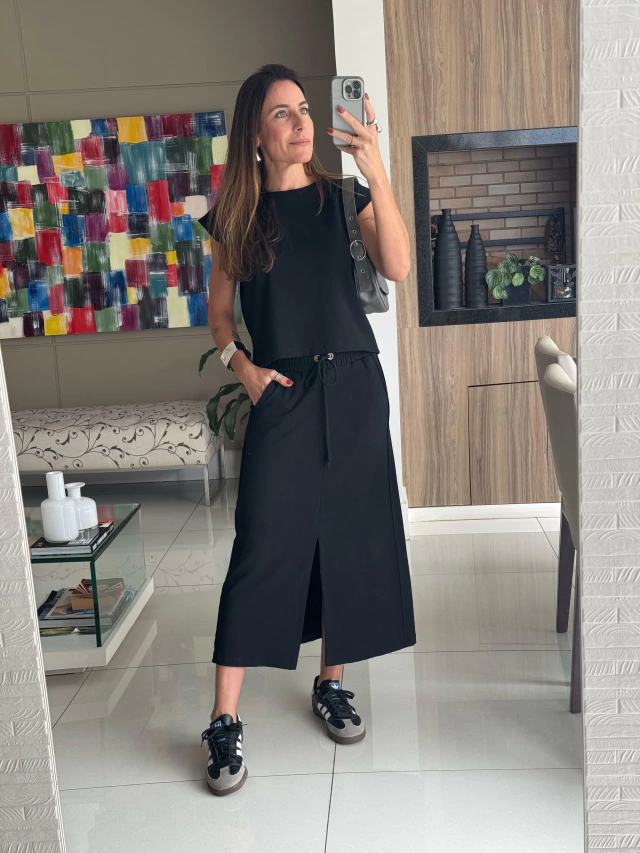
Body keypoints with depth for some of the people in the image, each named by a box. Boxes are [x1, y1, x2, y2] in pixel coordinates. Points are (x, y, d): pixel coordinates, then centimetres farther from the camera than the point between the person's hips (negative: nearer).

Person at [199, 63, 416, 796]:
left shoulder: (342, 197, 4)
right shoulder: (235, 215, 4)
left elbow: (397, 267, -12)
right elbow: (219, 311, 11)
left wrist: (377, 175, -20)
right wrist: (242, 366, -7)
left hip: (352, 386, 2)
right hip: (281, 394, -1)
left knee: (351, 538, 7)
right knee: (262, 548, -7)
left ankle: (331, 685, 27)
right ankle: (224, 722, 2)